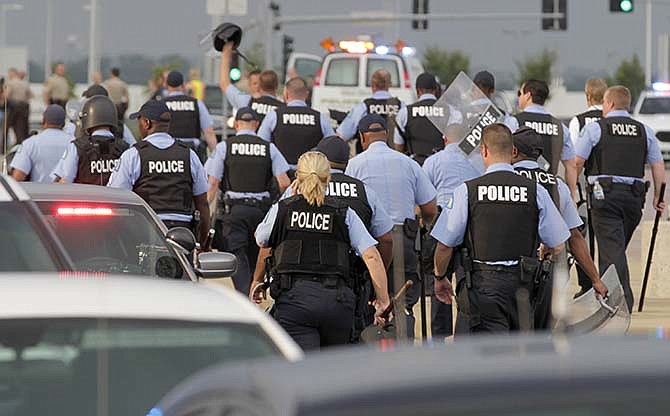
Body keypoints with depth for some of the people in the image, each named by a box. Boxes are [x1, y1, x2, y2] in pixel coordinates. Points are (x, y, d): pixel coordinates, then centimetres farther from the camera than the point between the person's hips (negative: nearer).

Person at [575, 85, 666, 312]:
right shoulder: (645, 131, 11)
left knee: (611, 250, -8)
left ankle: (622, 303, -17)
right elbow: (658, 166, 10)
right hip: (634, 195, 4)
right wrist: (658, 197, 16)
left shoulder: (594, 128, 0)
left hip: (605, 194, -4)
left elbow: (577, 162, -1)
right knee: (619, 248, 15)